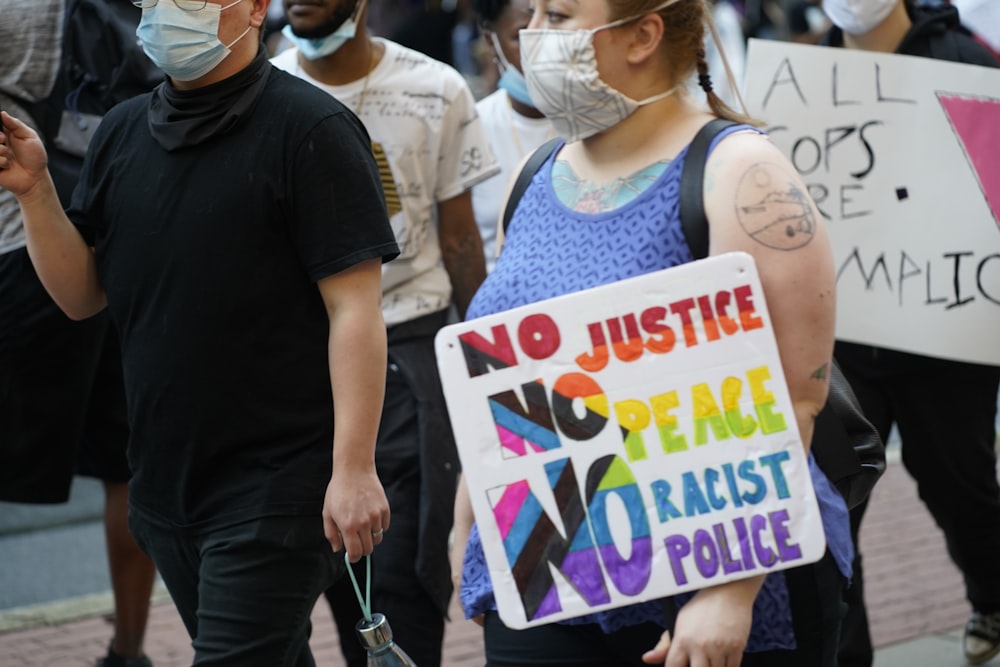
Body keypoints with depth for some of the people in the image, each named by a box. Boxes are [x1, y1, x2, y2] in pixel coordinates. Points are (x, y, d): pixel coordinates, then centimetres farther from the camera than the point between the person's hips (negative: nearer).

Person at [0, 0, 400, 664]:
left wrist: (354, 468, -21)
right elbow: (81, 295, 11)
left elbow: (355, 310, -15)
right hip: (167, 480, 7)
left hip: (276, 482, -7)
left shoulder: (311, 129, -10)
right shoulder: (123, 131, 10)